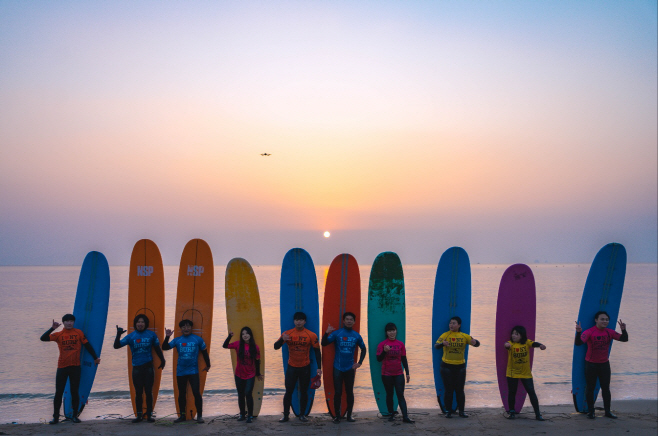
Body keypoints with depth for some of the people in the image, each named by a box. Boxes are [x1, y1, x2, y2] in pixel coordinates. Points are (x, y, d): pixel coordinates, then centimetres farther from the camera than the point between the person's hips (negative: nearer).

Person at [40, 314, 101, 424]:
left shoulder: (78, 333, 4)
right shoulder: (58, 335, 4)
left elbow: (87, 345, 7)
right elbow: (43, 338, -5)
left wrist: (95, 357, 5)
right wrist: (52, 328, -15)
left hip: (75, 367, 0)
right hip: (62, 367, 0)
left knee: (75, 392, 5)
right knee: (59, 392, 2)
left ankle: (75, 415, 14)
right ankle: (56, 417, 11)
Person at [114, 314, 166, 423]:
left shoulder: (151, 335, 1)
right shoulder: (131, 336, -1)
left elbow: (157, 348, 13)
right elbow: (116, 346, -6)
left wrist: (162, 360, 19)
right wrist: (118, 335, -22)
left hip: (148, 367, 0)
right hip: (136, 368, 0)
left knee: (148, 392, 3)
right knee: (138, 392, 6)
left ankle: (149, 415, 11)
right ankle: (139, 415, 15)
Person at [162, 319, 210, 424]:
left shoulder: (198, 339, 0)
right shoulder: (177, 340, 4)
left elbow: (204, 352, 10)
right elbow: (165, 347, -1)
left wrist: (208, 365, 15)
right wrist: (167, 337, -16)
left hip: (193, 371, -3)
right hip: (180, 371, 3)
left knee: (196, 393, -9)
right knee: (182, 394, 11)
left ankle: (199, 416, 0)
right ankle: (182, 416, 22)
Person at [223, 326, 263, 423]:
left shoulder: (255, 347, -8)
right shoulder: (238, 344, -5)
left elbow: (257, 361, 1)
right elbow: (225, 346, -9)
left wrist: (258, 374, 9)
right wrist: (229, 336, -22)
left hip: (250, 375, -2)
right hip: (239, 375, 2)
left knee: (248, 394, -12)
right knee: (241, 395, 12)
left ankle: (250, 415, 3)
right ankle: (242, 414, 28)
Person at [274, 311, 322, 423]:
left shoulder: (311, 335, -6)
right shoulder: (287, 334, -3)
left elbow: (317, 352, -2)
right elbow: (276, 347, -5)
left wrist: (319, 367, -8)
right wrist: (282, 339, -26)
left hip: (305, 368, 0)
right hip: (291, 367, 0)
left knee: (304, 392, 8)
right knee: (288, 392, 2)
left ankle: (302, 415, 19)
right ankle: (285, 415, 10)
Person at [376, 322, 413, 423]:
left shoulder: (400, 344, 5)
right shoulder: (382, 344, -3)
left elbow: (404, 359, 10)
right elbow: (378, 359, -8)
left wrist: (407, 373, 8)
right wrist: (384, 351, -26)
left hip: (398, 374, 1)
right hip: (387, 374, -1)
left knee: (400, 395, -3)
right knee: (389, 394, 8)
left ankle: (405, 417, -7)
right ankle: (391, 414, 21)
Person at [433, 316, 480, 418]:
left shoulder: (464, 336, 2)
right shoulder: (445, 335, -4)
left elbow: (477, 343, -5)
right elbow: (436, 346, -14)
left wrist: (474, 342, -30)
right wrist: (442, 343, -37)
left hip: (460, 366, 2)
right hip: (447, 366, -1)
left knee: (460, 390, 6)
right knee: (448, 390, 2)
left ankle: (461, 411, 16)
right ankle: (448, 411, 11)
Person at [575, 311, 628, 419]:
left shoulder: (609, 332, -2)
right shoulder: (589, 332, -16)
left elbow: (624, 339, -5)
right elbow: (579, 343, -29)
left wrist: (623, 330, -24)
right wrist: (578, 332, -47)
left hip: (604, 364, 4)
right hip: (591, 364, -4)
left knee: (606, 388, 9)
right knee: (590, 388, 6)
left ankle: (607, 411, 22)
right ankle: (590, 411, 19)